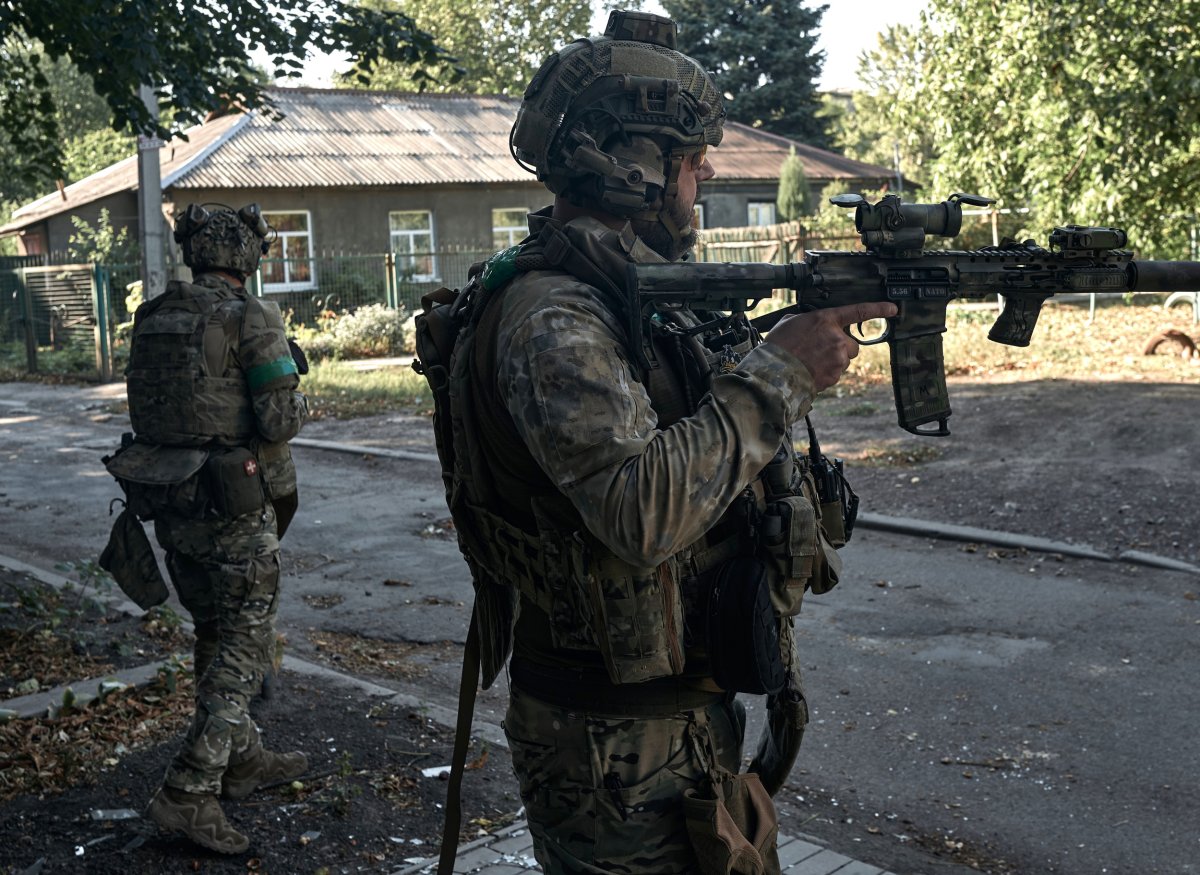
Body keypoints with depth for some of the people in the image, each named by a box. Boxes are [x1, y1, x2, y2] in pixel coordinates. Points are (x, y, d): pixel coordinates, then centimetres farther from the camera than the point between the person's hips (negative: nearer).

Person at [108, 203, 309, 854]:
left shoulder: (152, 318, 7)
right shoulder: (250, 319, -13)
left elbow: (147, 409, 12)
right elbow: (281, 421, -16)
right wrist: (296, 397, 4)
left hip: (168, 505, 7)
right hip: (233, 507, -7)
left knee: (215, 636, 21)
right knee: (244, 647, 3)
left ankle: (242, 758, 34)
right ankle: (189, 794, -2)